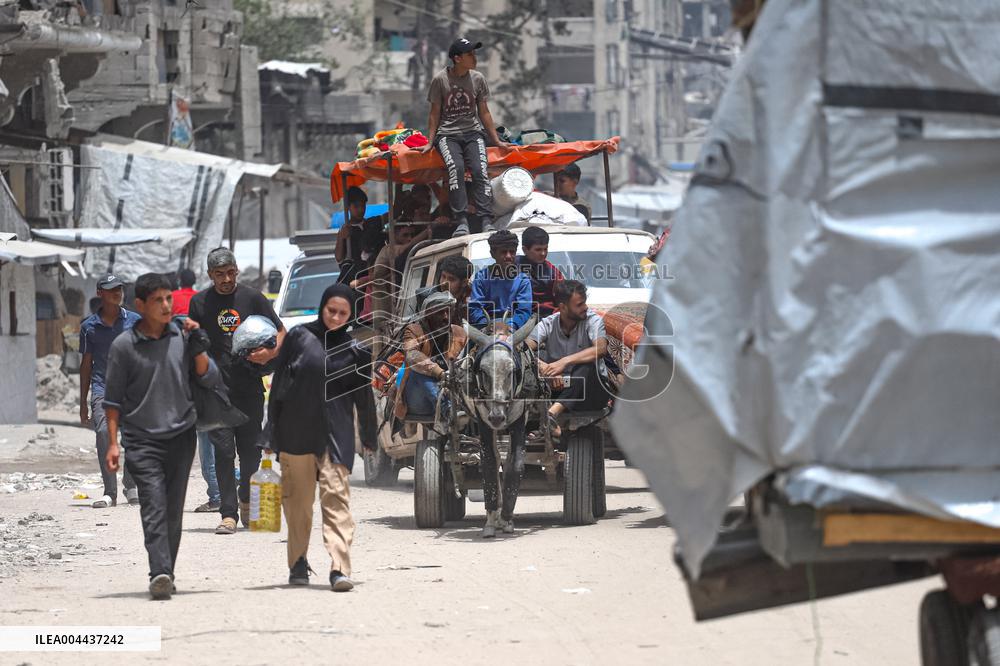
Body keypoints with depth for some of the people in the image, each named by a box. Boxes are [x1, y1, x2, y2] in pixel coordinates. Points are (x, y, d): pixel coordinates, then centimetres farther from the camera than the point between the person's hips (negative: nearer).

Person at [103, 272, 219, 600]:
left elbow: (210, 380, 7)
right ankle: (160, 574, -27)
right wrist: (113, 443, -2)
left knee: (174, 511, 6)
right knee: (154, 508, -15)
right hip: (143, 440, -3)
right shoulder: (124, 346, -2)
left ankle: (167, 575, 13)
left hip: (181, 437, 3)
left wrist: (198, 350, -9)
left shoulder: (182, 337, 6)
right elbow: (113, 398, 2)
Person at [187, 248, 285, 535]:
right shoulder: (200, 303, 6)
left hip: (249, 387, 1)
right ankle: (228, 514, -5)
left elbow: (281, 333, 6)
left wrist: (271, 353, -14)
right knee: (223, 452, -6)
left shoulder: (252, 298, 5)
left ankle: (246, 500, 31)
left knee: (251, 450, 6)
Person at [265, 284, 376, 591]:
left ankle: (340, 568, -18)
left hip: (336, 435, -1)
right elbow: (279, 384, 6)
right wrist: (272, 432, 3)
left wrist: (369, 439, 15)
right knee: (297, 499, 7)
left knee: (336, 495, -11)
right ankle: (298, 563, 21)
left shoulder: (355, 349, 5)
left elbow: (364, 397, 13)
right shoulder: (299, 337, 3)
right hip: (296, 431, 1)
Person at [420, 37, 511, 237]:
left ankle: (486, 221, -32)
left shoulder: (478, 79, 7)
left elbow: (484, 113, 14)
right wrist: (430, 142, -1)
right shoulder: (440, 80, -1)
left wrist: (496, 140, 11)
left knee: (480, 169, -25)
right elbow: (435, 114, 6)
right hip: (447, 134, -2)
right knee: (455, 167, -32)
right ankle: (461, 221, -37)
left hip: (473, 132, 2)